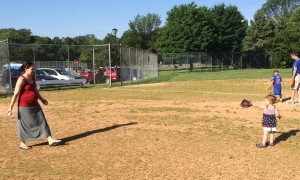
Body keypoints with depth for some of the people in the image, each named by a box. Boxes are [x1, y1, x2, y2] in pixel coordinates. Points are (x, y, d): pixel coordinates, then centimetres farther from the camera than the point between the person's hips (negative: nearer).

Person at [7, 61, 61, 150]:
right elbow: (16, 94, -17)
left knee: (42, 121, 4)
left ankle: (50, 140, 5)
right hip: (24, 106, -8)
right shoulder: (21, 79, -16)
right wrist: (10, 107, -18)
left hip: (34, 105, 8)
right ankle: (22, 143, 22)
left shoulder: (32, 77, 7)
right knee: (24, 124, 5)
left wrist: (42, 99, 26)